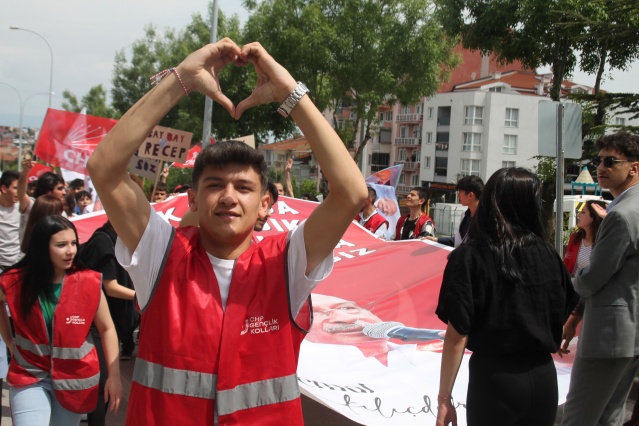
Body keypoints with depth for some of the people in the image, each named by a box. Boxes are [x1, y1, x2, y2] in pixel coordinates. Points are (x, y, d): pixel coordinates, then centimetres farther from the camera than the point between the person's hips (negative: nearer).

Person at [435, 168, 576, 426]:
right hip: (543, 378, 4)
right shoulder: (548, 255, 0)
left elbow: (457, 336, -13)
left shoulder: (470, 256, -10)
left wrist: (444, 398, -7)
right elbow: (562, 315, 11)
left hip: (493, 378, -4)